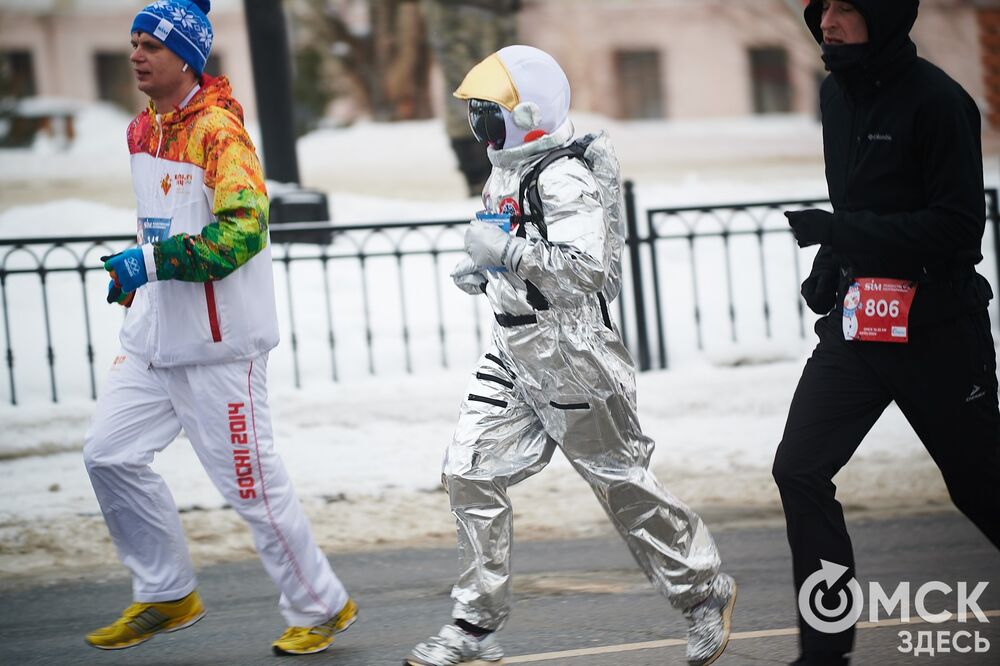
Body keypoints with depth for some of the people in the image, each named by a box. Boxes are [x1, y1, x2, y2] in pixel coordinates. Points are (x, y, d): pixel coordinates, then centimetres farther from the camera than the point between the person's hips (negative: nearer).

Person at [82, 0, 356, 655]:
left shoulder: (219, 128, -16)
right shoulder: (143, 131, 11)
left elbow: (245, 229, -28)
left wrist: (151, 261, -29)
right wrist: (135, 288, 20)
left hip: (219, 342, -9)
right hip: (154, 338, 9)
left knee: (251, 481, -3)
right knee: (110, 454, 5)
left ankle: (321, 607, 14)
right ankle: (167, 595, 19)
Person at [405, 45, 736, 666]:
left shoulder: (564, 179, -18)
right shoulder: (509, 173, 12)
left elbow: (588, 270, -28)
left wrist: (510, 252, -32)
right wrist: (487, 273, 11)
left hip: (569, 351, -9)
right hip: (515, 351, 9)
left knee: (620, 479, 2)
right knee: (472, 473, 2)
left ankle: (705, 593, 20)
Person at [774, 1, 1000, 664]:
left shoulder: (936, 100, -16)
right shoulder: (838, 93, 9)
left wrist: (841, 232, -25)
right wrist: (835, 257, 9)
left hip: (936, 328, -7)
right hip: (854, 322, 7)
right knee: (800, 468, -6)